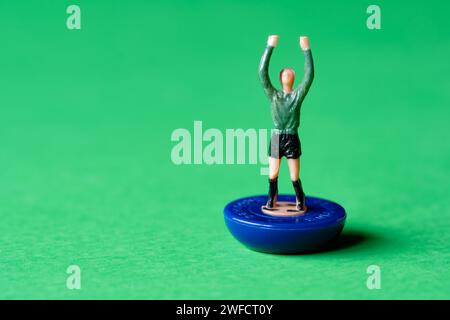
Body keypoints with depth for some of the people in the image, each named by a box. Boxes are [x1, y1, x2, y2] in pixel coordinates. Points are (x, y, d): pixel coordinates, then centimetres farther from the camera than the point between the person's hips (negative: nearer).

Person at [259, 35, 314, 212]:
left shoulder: (298, 95, 2)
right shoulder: (273, 95, 2)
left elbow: (309, 75, -8)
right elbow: (262, 72, -7)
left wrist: (306, 50, -13)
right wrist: (270, 47, -12)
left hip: (292, 139, -1)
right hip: (276, 138, 1)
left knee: (295, 177, 2)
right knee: (272, 175, 5)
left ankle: (300, 203, 20)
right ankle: (271, 202, 21)